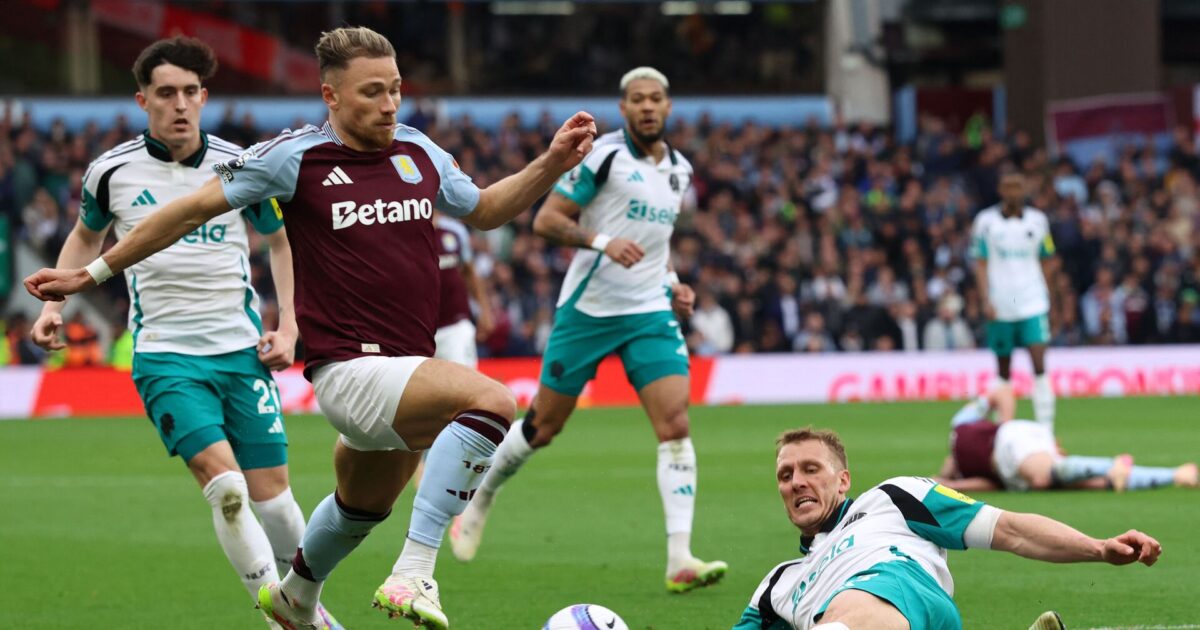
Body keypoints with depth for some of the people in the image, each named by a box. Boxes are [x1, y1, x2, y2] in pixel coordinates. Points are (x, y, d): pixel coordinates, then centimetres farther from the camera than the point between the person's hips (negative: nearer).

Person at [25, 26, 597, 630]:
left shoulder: (417, 151, 7)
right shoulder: (295, 156, -9)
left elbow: (484, 210, 25)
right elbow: (193, 210, 0)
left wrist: (552, 164, 9)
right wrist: (93, 273, 4)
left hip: (407, 367, 8)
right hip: (351, 369, -8)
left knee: (364, 507, 31)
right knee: (491, 401, -32)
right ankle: (414, 574, -34)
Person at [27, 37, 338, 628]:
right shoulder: (113, 171, 0)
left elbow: (281, 241, 17)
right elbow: (86, 236, 22)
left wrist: (288, 327, 7)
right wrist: (53, 304, 10)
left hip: (242, 351, 2)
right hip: (164, 354, -2)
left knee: (272, 492, 1)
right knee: (224, 485, -19)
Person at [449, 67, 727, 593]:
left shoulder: (679, 170, 12)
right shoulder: (604, 154, -9)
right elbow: (546, 220, -12)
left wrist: (673, 285, 12)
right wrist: (602, 242, -26)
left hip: (650, 313, 4)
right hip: (588, 308, -4)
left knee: (675, 425, -13)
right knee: (544, 425, 6)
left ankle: (680, 560, -18)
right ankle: (479, 499, 34)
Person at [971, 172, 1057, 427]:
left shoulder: (1037, 220, 6)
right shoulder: (986, 221, 2)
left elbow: (1045, 261, 15)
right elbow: (981, 264, 1)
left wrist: (1042, 293, 9)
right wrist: (986, 300, -8)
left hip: (1032, 303, 0)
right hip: (1000, 307, 0)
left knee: (1039, 363, -13)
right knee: (1003, 370, 7)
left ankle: (1046, 425, -15)